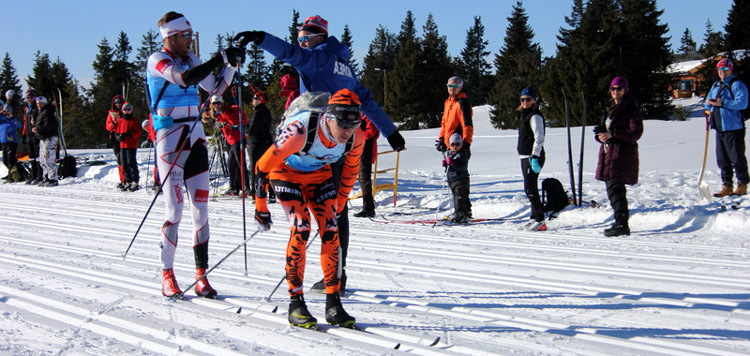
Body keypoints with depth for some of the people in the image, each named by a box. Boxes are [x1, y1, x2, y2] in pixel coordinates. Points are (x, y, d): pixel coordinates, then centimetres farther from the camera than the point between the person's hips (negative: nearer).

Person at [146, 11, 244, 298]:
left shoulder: (189, 58, 14)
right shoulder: (157, 60, -8)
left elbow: (215, 88, 18)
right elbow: (186, 78, -26)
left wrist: (232, 65, 4)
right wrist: (222, 58, -22)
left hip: (195, 136, 7)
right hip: (169, 138, -6)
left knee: (201, 209, 2)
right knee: (174, 211, -7)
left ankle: (201, 276, 6)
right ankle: (167, 276, 5)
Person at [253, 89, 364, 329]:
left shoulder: (356, 139, -23)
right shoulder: (300, 131, -38)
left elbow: (350, 172, 1)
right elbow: (263, 165, -24)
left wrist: (339, 205, 11)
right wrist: (260, 206, -14)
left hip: (319, 175, 4)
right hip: (286, 172, -4)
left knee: (330, 231, -12)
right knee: (300, 230, -21)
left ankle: (333, 304, -6)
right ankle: (296, 303, -11)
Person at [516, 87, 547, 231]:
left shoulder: (535, 116, -11)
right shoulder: (526, 115, 19)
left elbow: (539, 138, -19)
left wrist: (535, 157, -25)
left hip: (533, 157, -10)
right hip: (525, 157, 10)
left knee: (530, 189, -13)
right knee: (530, 188, 12)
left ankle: (540, 220, -14)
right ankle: (535, 218, 18)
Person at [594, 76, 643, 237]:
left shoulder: (631, 109, -7)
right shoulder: (609, 108, 18)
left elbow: (636, 133, -15)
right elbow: (602, 128, 22)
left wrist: (613, 134, -22)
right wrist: (601, 135, -3)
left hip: (623, 154, -9)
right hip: (609, 153, 9)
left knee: (615, 189, -14)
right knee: (612, 189, 11)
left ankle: (622, 224, -12)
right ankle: (620, 223, 18)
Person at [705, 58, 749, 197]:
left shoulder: (737, 84, -7)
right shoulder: (716, 86, 19)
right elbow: (709, 102, 24)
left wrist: (722, 103, -22)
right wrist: (709, 103, 0)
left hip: (733, 128, -8)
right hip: (720, 128, 8)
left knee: (737, 158, -3)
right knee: (722, 159, 9)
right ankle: (727, 186, 15)